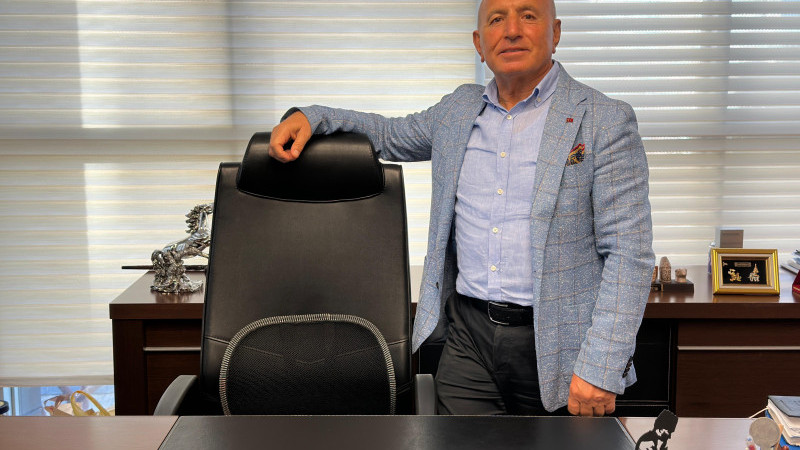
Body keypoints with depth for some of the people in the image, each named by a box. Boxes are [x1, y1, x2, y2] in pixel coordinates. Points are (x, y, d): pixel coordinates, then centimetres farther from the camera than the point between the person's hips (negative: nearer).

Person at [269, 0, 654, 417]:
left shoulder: (607, 121, -5)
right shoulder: (458, 110, 10)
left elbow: (629, 252, -10)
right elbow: (391, 135, 28)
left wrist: (600, 368, -18)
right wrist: (310, 117, 10)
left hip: (556, 346, -3)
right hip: (468, 335, 4)